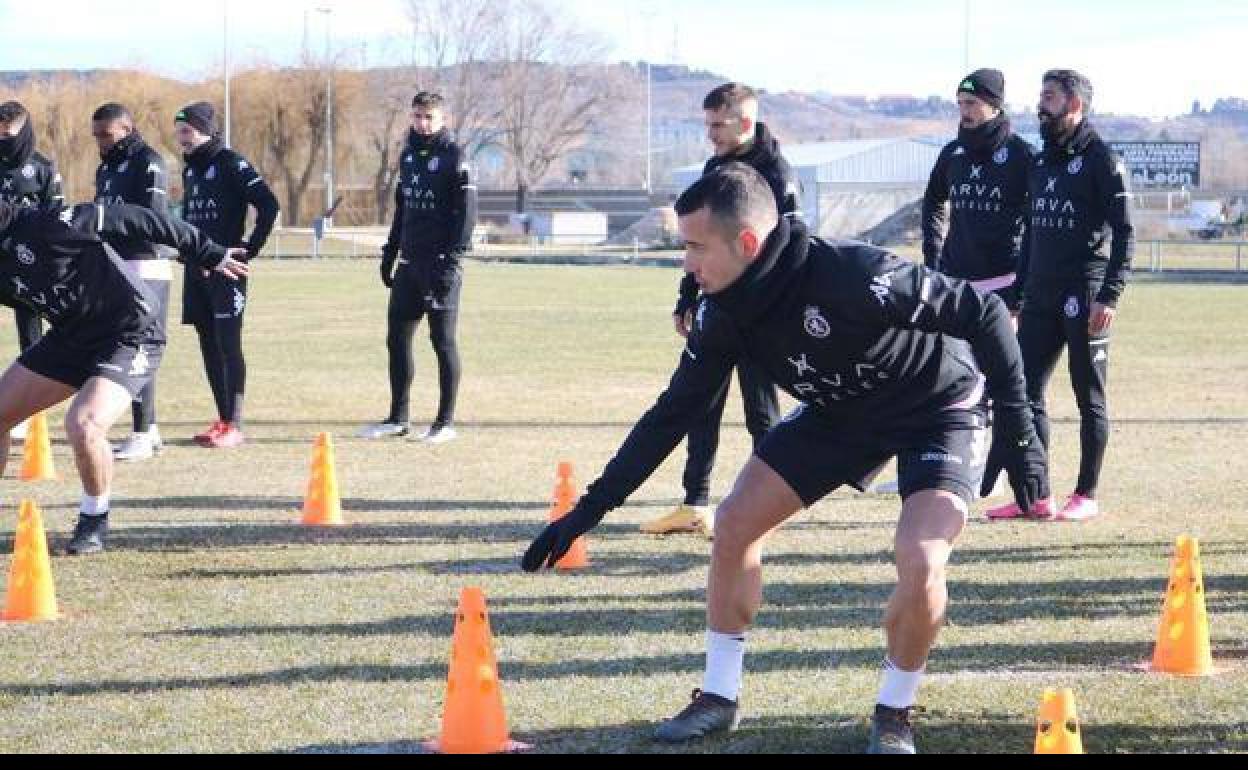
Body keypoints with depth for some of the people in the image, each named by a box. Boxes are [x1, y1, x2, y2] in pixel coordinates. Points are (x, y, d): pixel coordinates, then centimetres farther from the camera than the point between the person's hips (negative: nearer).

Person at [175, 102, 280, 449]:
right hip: (197, 269, 8)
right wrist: (187, 250, 10)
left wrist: (250, 248, -14)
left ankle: (235, 426, -6)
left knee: (228, 345, -7)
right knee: (209, 346, 9)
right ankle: (223, 419, 16)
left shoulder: (231, 165, -9)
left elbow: (269, 205, -15)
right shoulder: (190, 170, 15)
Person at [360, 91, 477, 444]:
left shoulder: (453, 156, -7)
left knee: (443, 341, -2)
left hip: (440, 265, -7)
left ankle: (446, 422, 3)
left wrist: (452, 257, -20)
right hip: (409, 262, 7)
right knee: (397, 338, 9)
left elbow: (467, 210, -13)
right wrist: (390, 252, 16)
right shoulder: (409, 155, 14)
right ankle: (398, 418, 17)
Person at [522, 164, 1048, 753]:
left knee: (919, 564, -26)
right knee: (734, 524, -2)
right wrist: (592, 507, -7)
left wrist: (1017, 432, -29)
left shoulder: (854, 276, -38)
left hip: (933, 411, -6)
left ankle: (894, 714, 0)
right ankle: (720, 698, 15)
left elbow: (984, 313, -29)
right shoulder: (724, 311, -16)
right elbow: (673, 412, -5)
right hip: (837, 413, 6)